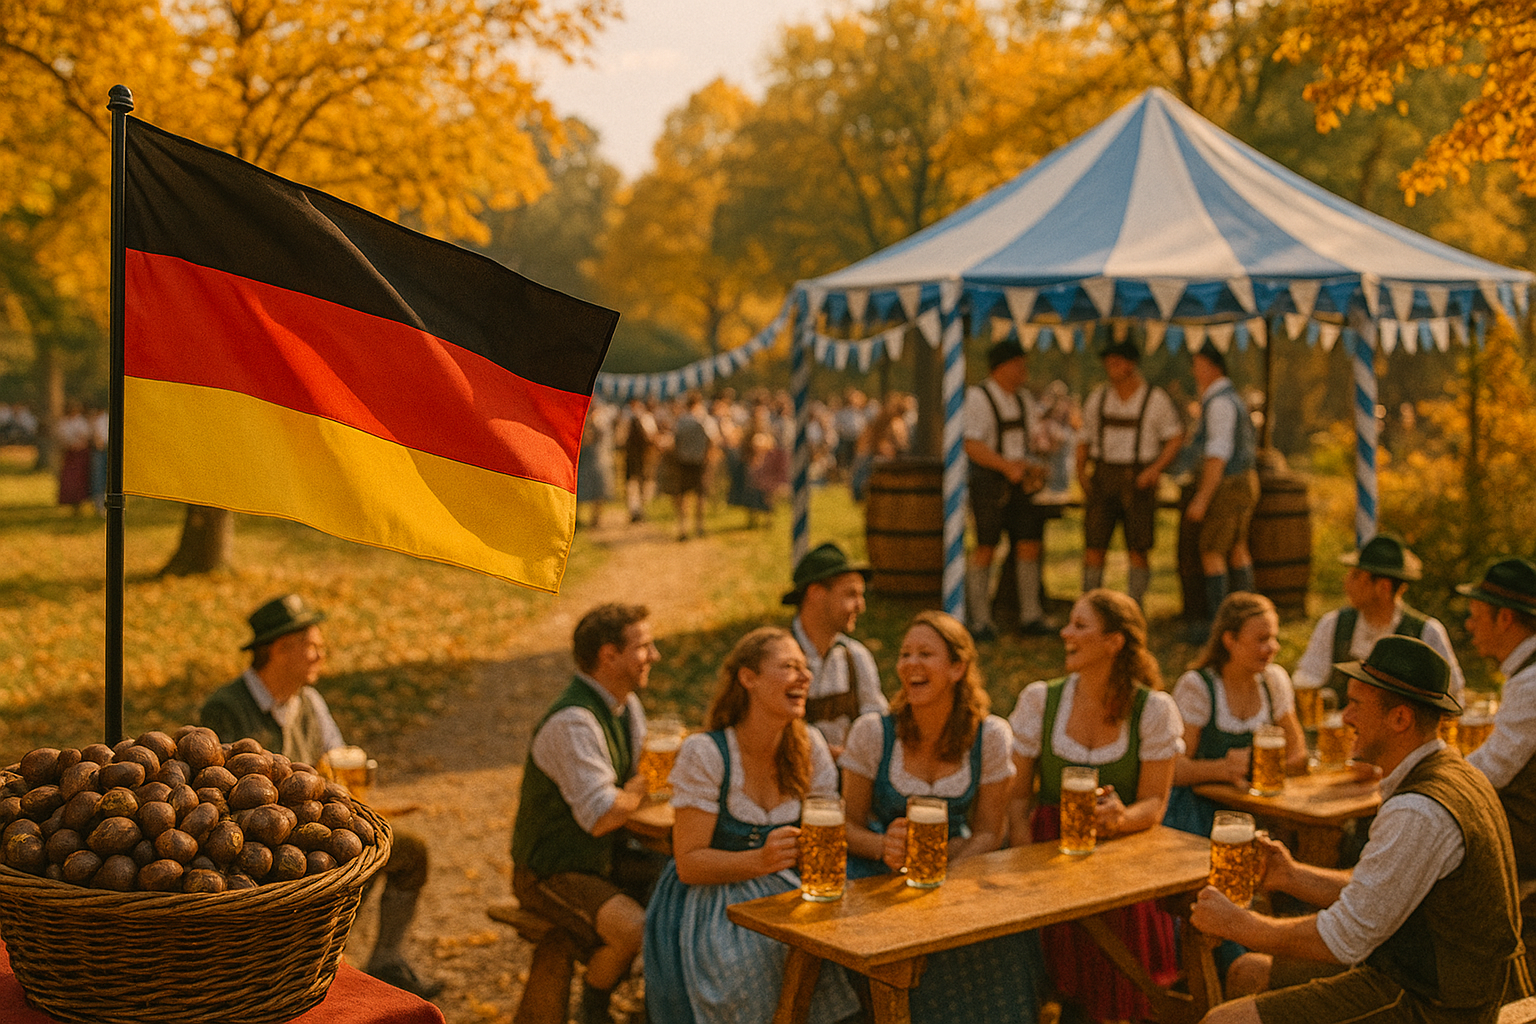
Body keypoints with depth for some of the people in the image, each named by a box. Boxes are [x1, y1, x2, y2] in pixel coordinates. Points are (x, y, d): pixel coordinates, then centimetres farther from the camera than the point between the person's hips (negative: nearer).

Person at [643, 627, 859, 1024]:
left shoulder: (810, 747, 1)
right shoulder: (704, 753, -13)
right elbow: (689, 864, -14)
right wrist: (760, 861, -31)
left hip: (779, 893, 5)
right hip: (707, 899, -4)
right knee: (763, 958, -33)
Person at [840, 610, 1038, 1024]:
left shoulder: (991, 737, -4)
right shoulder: (872, 733, -7)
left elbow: (988, 834, -1)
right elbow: (850, 827, -2)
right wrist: (884, 846, -24)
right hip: (880, 874, -1)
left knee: (1004, 939, -26)